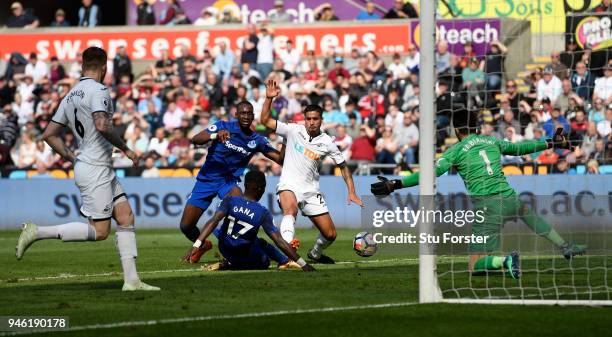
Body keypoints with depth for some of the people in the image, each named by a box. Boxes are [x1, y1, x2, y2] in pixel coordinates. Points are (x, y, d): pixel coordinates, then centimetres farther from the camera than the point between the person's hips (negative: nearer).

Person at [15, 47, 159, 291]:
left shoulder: (70, 97, 12)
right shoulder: (98, 90, -13)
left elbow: (49, 135, 14)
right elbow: (102, 126, -28)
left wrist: (72, 158, 19)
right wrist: (125, 149, -15)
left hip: (103, 170, 9)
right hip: (95, 170, -9)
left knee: (126, 217, 7)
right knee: (99, 231, -5)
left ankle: (131, 280, 3)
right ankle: (37, 232, -5)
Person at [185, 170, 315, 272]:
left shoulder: (230, 201, -12)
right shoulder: (263, 213, -16)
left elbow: (213, 221, -26)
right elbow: (279, 241, -19)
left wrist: (196, 245, -34)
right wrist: (303, 264, -16)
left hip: (225, 250, 4)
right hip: (247, 258, -4)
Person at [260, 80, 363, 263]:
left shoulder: (327, 142, 0)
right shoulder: (293, 130, -4)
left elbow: (343, 166, 10)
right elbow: (265, 120, -6)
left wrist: (352, 193, 2)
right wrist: (269, 98, -20)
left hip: (311, 191, 3)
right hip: (289, 186, -3)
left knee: (330, 234, 4)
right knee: (291, 209, -39)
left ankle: (315, 254, 36)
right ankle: (288, 244, -61)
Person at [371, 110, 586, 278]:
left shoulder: (456, 151, 2)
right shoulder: (492, 141, 15)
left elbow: (433, 172, -10)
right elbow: (520, 148, 30)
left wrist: (396, 185, -12)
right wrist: (551, 144, 46)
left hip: (487, 207, -5)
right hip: (509, 199, 5)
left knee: (475, 267, 0)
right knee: (527, 209, 42)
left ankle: (504, 260, -30)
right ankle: (565, 247, 38)